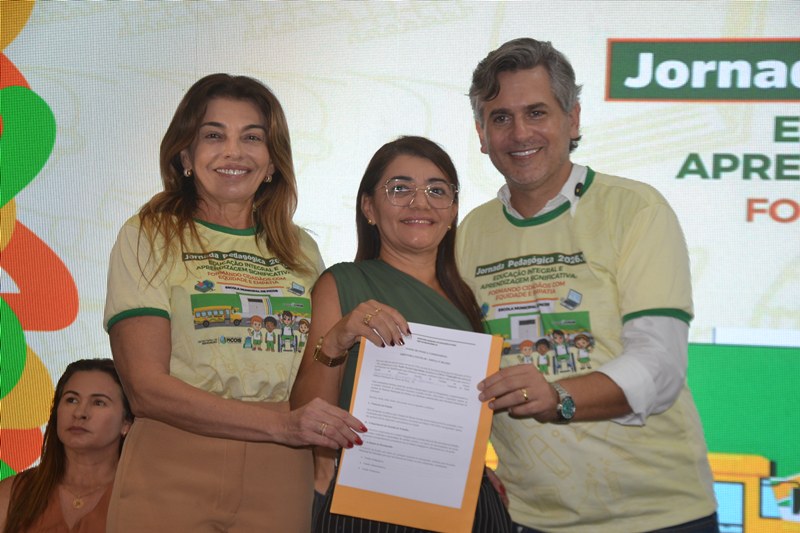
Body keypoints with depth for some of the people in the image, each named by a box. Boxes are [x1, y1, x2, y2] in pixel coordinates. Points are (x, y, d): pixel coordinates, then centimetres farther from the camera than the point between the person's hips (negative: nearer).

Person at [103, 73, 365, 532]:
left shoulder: (302, 250, 12)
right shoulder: (148, 238, 0)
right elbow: (147, 387, -11)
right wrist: (282, 423, -21)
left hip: (280, 488, 3)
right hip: (171, 482, -3)